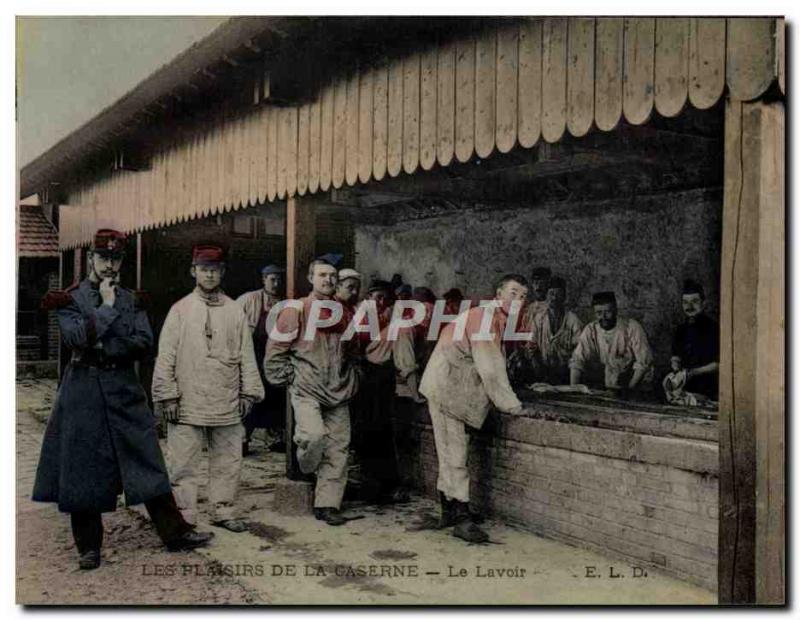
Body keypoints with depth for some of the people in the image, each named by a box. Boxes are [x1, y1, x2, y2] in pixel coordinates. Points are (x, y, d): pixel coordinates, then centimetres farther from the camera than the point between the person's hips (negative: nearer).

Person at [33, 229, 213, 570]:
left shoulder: (132, 299, 9)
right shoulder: (70, 298, 2)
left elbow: (144, 342, -3)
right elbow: (76, 338, -15)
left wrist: (102, 349, -12)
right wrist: (107, 305, -12)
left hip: (125, 390, 2)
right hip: (83, 392, -2)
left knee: (148, 462, 4)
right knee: (83, 468, 4)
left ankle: (175, 531, 11)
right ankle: (88, 546, 18)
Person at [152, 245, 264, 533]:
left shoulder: (235, 310, 8)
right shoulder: (180, 310, 1)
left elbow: (246, 355, 10)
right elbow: (166, 356, 0)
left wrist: (248, 392, 6)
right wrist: (168, 396, -5)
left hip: (227, 403, 3)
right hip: (188, 402, -2)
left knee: (227, 460, 10)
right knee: (184, 463, 2)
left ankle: (224, 511, 24)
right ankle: (184, 517, 13)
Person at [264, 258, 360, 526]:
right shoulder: (296, 310, -3)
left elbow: (352, 350, 25)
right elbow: (275, 349, -2)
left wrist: (350, 380, 16)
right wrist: (289, 378, -4)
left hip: (338, 393, 5)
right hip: (306, 390, -5)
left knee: (338, 448, 2)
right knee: (314, 434, -24)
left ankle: (328, 504, 13)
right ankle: (306, 469, 10)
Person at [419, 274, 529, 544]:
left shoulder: (499, 321, 13)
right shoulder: (485, 316, -18)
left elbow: (496, 364, 17)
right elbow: (489, 367, -23)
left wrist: (508, 398, 13)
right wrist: (510, 403, -17)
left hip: (457, 391, 10)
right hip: (445, 387, -10)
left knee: (450, 453, 15)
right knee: (455, 452, -9)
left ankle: (449, 511, 24)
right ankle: (461, 518, -8)